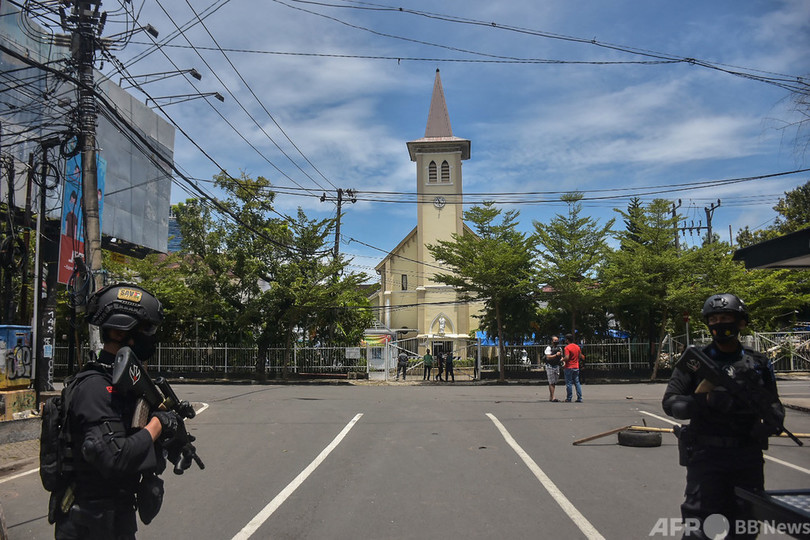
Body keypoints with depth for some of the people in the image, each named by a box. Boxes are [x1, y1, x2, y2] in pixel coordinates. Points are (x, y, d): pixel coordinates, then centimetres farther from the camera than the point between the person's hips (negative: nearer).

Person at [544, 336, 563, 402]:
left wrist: (562, 360, -3)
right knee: (551, 382, -7)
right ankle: (552, 397, -7)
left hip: (557, 366, 7)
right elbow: (548, 357, -17)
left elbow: (561, 357, 19)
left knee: (554, 382, 9)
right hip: (550, 366, -7)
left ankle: (550, 397, 15)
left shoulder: (559, 348, 13)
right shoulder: (549, 348, -7)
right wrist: (556, 355, -23)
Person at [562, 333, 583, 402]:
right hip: (576, 367, 6)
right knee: (577, 382, 9)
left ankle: (569, 398, 3)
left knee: (569, 383, 0)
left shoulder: (567, 348, -14)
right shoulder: (577, 347, 7)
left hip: (569, 367, -6)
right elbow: (580, 356, 13)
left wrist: (562, 360, -5)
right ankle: (579, 398, 6)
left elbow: (567, 358, -23)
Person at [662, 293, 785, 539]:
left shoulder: (758, 363, 8)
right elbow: (670, 402, -5)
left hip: (748, 456, 4)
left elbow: (773, 402, 15)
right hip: (706, 454, -3)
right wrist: (704, 401, -23)